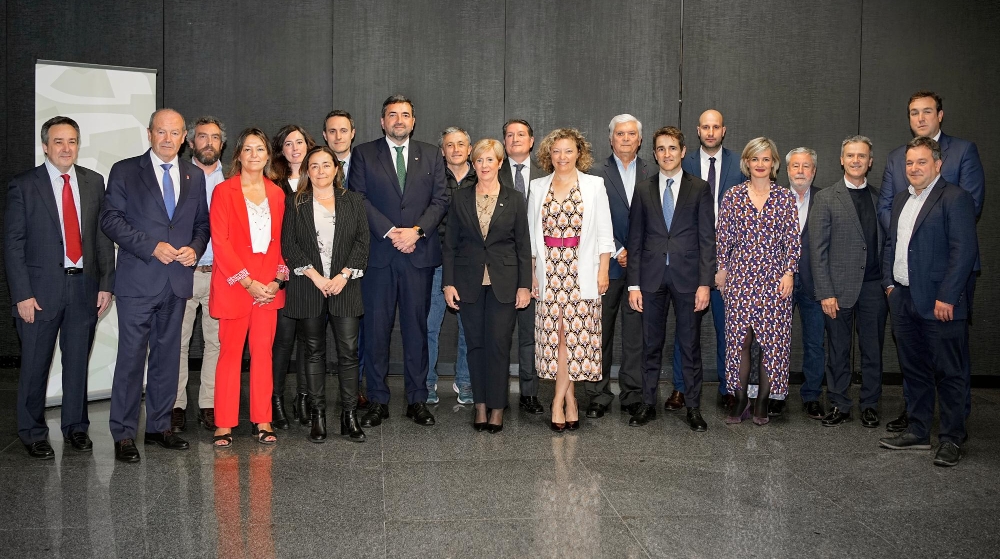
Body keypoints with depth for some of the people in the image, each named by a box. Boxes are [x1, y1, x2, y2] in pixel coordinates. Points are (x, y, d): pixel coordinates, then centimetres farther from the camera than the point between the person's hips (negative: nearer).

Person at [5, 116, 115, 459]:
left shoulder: (94, 182, 7)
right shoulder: (23, 186, -2)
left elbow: (103, 236, 8)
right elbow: (13, 244, -4)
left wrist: (106, 283, 2)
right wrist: (22, 295, -10)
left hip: (84, 287, 3)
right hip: (41, 289, -3)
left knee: (78, 362, 11)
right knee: (35, 365, 6)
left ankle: (75, 427, 26)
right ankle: (32, 433, 21)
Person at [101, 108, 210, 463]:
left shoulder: (194, 176, 12)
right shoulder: (125, 171, 1)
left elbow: (203, 223, 15)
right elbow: (111, 219, -5)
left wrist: (195, 249, -5)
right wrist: (152, 246, -15)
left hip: (178, 280, 4)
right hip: (138, 280, -4)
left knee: (167, 356, 11)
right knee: (131, 357, -2)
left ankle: (159, 427, 22)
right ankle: (123, 435, 7)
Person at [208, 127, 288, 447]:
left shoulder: (277, 194, 11)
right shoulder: (224, 191, -1)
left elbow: (280, 241, 11)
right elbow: (220, 243, -7)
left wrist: (277, 280, -3)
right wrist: (247, 282, -13)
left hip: (269, 285, 4)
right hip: (234, 284, -3)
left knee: (263, 351, 5)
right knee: (231, 351, -1)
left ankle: (262, 421, 12)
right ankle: (224, 424, 7)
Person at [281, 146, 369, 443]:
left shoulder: (353, 202, 10)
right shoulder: (295, 203, 8)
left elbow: (362, 241, 3)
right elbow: (288, 244, 0)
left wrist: (343, 275, -10)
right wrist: (314, 275, -11)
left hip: (345, 285, 0)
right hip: (308, 287, 0)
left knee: (348, 351, -3)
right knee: (314, 351, 6)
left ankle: (350, 416, 4)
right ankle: (317, 415, 13)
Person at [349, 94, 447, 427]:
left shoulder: (430, 155, 12)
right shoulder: (364, 154, 8)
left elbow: (440, 200, 6)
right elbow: (359, 199, -2)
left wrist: (416, 231, -10)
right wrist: (390, 232, -12)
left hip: (419, 253, 1)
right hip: (378, 254, -1)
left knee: (416, 327, 5)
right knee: (376, 327, 1)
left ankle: (417, 399, 13)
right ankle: (378, 401, 10)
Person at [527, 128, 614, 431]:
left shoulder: (594, 185, 4)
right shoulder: (538, 187, 10)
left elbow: (604, 233, 3)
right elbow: (532, 233, 12)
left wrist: (603, 271, -4)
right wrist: (531, 272, 5)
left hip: (581, 270, -2)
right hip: (548, 270, 2)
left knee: (575, 333, -3)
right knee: (555, 335, 0)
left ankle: (558, 400, 8)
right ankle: (570, 401, 10)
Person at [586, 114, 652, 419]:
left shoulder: (651, 174, 9)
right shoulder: (598, 174, 3)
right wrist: (618, 251, -9)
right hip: (607, 265, -1)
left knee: (636, 333, 4)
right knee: (601, 332, 4)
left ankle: (633, 396, 15)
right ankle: (599, 395, 15)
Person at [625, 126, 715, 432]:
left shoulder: (699, 188, 3)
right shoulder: (643, 189, 8)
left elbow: (707, 238, 0)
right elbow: (635, 239, 6)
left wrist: (705, 282, -8)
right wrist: (634, 284, 0)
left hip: (688, 278, -1)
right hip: (652, 277, 2)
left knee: (690, 345, 6)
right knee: (651, 345, 9)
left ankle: (693, 407, 16)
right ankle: (648, 404, 20)